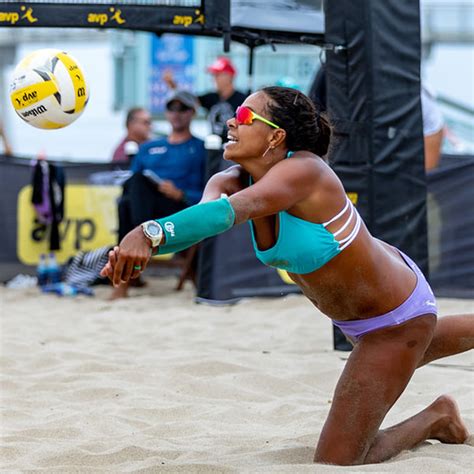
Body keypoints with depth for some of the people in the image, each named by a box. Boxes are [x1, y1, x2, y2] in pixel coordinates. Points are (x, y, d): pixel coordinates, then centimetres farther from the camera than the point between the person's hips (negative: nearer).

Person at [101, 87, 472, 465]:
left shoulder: (303, 170, -36)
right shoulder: (232, 181, -15)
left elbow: (231, 211, -54)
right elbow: (200, 216, -36)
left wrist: (150, 235, -69)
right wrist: (135, 251, -57)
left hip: (395, 322, -9)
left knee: (335, 465, -4)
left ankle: (434, 420, 17)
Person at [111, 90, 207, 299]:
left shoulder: (202, 149, 17)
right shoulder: (148, 148, 31)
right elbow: (128, 185, 23)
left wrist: (180, 194, -11)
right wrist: (127, 186, -1)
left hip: (182, 210, -4)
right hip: (142, 208, 4)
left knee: (139, 179, -33)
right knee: (126, 202, -34)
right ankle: (122, 281, -44)